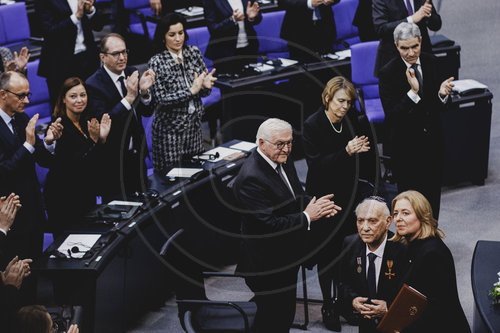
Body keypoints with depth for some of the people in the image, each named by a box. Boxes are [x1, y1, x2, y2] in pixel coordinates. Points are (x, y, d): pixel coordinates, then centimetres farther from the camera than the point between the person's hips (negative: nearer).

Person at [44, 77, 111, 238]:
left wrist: (102, 138, -9)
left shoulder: (86, 123, 6)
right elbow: (73, 165, -25)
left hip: (87, 195, 7)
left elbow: (96, 164, 6)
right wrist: (93, 140, -31)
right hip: (63, 199, -7)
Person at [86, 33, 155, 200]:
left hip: (137, 155, 6)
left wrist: (144, 92, -19)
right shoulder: (94, 85, -17)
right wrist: (129, 97, -33)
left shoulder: (131, 73, 2)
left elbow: (147, 112, 3)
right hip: (114, 160, -6)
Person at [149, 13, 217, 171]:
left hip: (194, 123, 4)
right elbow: (160, 99, -15)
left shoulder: (194, 52, 2)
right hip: (170, 127, -4)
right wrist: (191, 91, -24)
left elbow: (204, 93, 5)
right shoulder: (156, 62, -11)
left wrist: (205, 85, -19)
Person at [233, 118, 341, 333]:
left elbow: (296, 198, 16)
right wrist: (307, 216, -23)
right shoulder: (251, 178, -27)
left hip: (286, 260, 9)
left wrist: (317, 206, -6)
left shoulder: (282, 161, 3)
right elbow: (268, 225, -29)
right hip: (266, 266, -9)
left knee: (286, 315, 21)